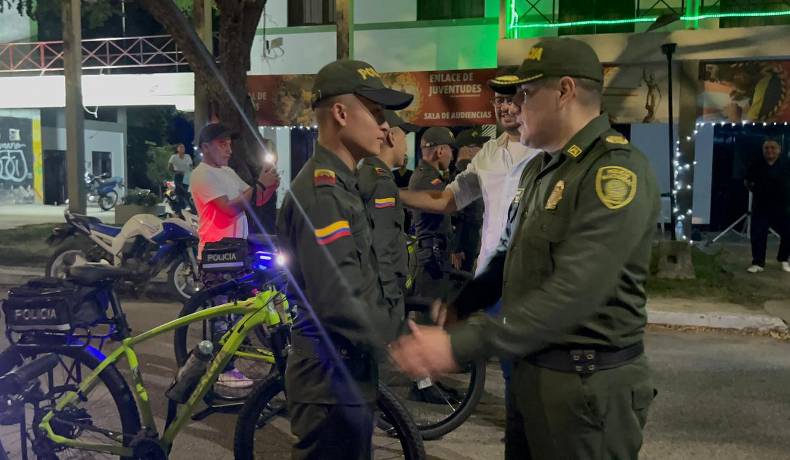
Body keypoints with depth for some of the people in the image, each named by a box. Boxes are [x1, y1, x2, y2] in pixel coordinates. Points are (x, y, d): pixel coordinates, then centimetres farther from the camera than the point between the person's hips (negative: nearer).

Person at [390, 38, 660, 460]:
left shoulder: (617, 170, -19)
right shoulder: (539, 168, 12)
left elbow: (572, 293, -29)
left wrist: (459, 345, -31)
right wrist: (459, 305, 8)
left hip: (587, 384, -8)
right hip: (531, 370, 8)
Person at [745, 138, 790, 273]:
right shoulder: (756, 166, 1)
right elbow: (747, 181, 14)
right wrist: (753, 189, 3)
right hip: (761, 206, -1)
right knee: (758, 235, -4)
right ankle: (758, 263, 3)